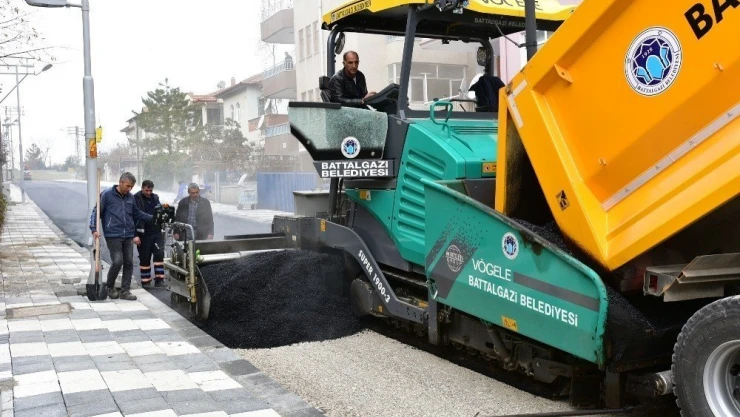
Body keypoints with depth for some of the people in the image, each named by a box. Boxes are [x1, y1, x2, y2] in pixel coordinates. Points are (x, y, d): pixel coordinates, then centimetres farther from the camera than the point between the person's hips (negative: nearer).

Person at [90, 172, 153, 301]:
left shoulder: (130, 197, 11)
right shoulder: (107, 194, -4)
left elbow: (137, 213, 22)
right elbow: (96, 211, -1)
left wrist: (153, 218, 16)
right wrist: (94, 229, -10)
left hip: (128, 236, 5)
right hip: (113, 236, -5)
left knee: (129, 263, 3)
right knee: (117, 262, -11)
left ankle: (125, 291, 11)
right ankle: (110, 287, 13)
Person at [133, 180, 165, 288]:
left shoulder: (155, 197, 13)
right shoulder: (136, 199, -5)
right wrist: (135, 235, -13)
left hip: (157, 231, 4)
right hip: (144, 233, -4)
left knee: (159, 254, -6)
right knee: (144, 258, 4)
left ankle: (159, 280, -3)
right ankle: (146, 282, 13)